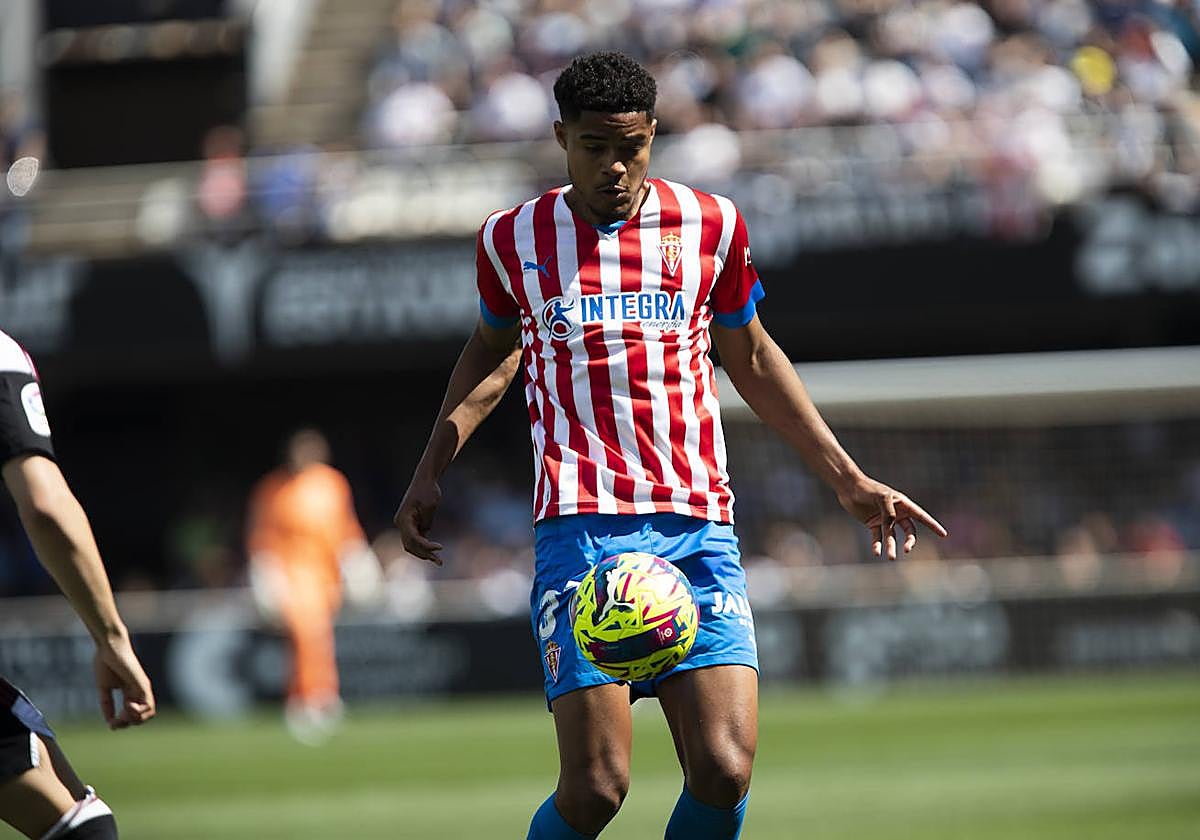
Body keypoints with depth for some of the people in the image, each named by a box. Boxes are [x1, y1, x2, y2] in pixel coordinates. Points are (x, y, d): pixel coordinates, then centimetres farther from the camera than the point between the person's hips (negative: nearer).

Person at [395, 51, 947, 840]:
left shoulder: (710, 225, 8)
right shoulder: (513, 239, 7)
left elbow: (751, 357, 22)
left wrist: (847, 479, 21)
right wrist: (431, 470, 18)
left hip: (698, 530, 2)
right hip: (581, 529, -2)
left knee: (725, 773, -13)